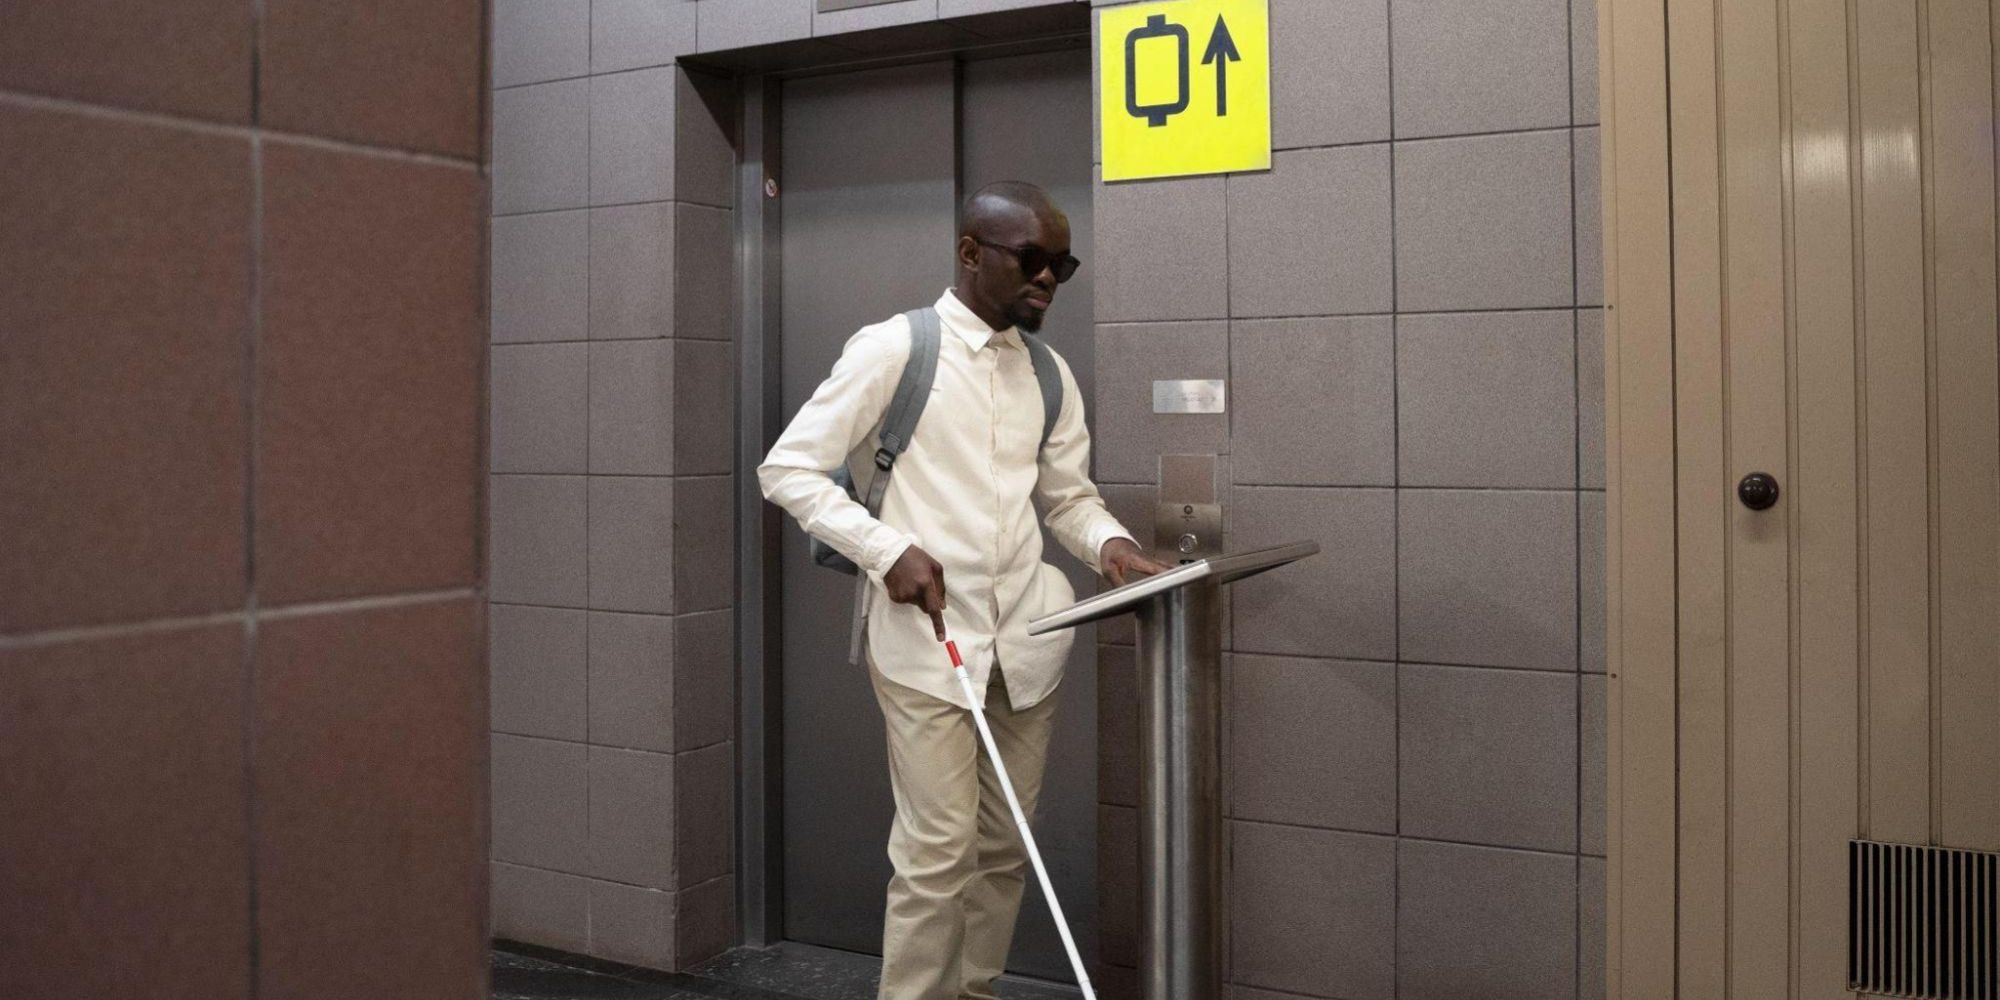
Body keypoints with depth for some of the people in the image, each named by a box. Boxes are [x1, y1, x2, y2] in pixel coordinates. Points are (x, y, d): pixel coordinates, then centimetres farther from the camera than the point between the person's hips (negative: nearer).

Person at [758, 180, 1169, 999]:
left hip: (1025, 635, 6)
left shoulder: (1051, 374, 12)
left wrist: (1107, 542, -6)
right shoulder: (892, 349, -5)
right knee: (938, 849, -5)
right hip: (926, 635, -5)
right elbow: (788, 468, -5)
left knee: (1006, 844, 11)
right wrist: (888, 550, -16)